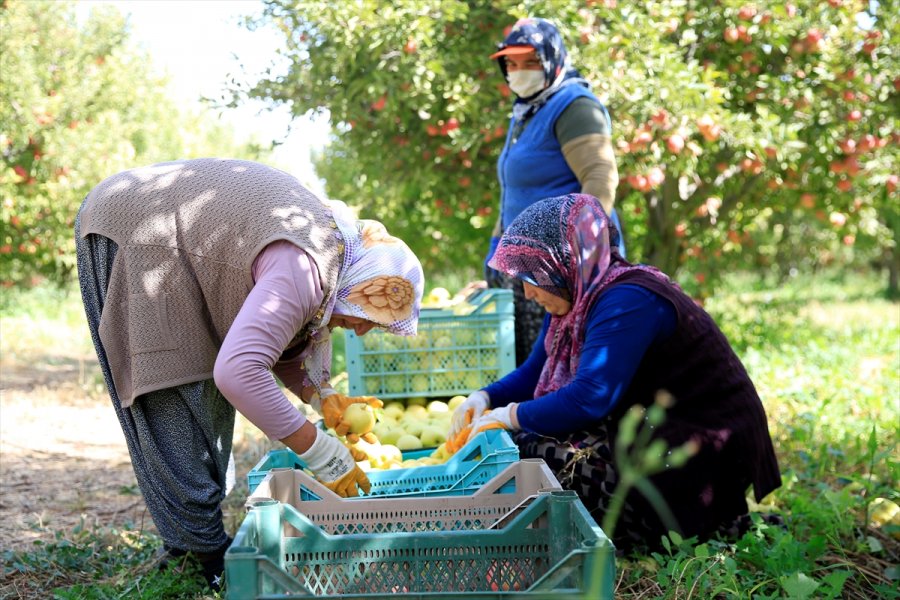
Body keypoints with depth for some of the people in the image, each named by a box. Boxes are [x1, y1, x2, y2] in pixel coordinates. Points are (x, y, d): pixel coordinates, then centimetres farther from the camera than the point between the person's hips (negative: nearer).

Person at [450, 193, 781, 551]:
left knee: (534, 455, -16)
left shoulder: (627, 301, -23)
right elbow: (535, 373, 16)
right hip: (651, 434, 10)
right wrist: (485, 398, -1)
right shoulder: (578, 297, 7)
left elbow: (590, 398, -31)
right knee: (522, 439, 5)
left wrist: (513, 415, -20)